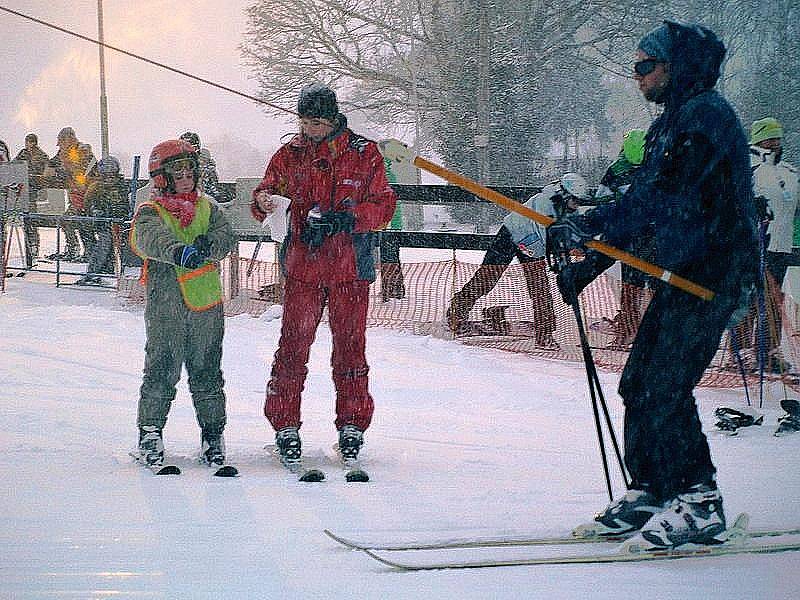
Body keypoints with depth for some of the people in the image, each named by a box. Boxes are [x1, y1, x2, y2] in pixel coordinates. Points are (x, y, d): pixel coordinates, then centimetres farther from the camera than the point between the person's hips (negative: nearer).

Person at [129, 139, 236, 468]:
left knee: (206, 370, 8)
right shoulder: (150, 212, 1)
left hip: (206, 303, 3)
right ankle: (150, 432, 8)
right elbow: (151, 238, -22)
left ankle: (213, 434, 16)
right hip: (165, 303, -3)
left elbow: (226, 237, 0)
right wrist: (178, 251, -43)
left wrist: (208, 244, -24)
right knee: (162, 370, -4)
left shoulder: (207, 207, 14)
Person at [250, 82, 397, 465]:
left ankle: (352, 426, 14)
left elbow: (384, 204, -1)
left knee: (350, 346, 4)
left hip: (350, 267, -1)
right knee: (293, 345, -3)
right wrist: (264, 201, -18)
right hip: (302, 267, 1)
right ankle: (285, 426, 4)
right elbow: (266, 194, 7)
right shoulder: (290, 154, 6)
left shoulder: (364, 155, 0)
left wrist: (346, 219, -18)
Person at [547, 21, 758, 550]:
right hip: (682, 274, 10)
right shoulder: (671, 124, 18)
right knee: (638, 383, 7)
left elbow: (664, 195, -26)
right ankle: (649, 493, 14)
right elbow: (642, 205, 21)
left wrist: (592, 225, -34)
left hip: (714, 273, -10)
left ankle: (698, 504, -7)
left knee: (663, 387, -13)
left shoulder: (707, 114, -13)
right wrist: (587, 267, 16)